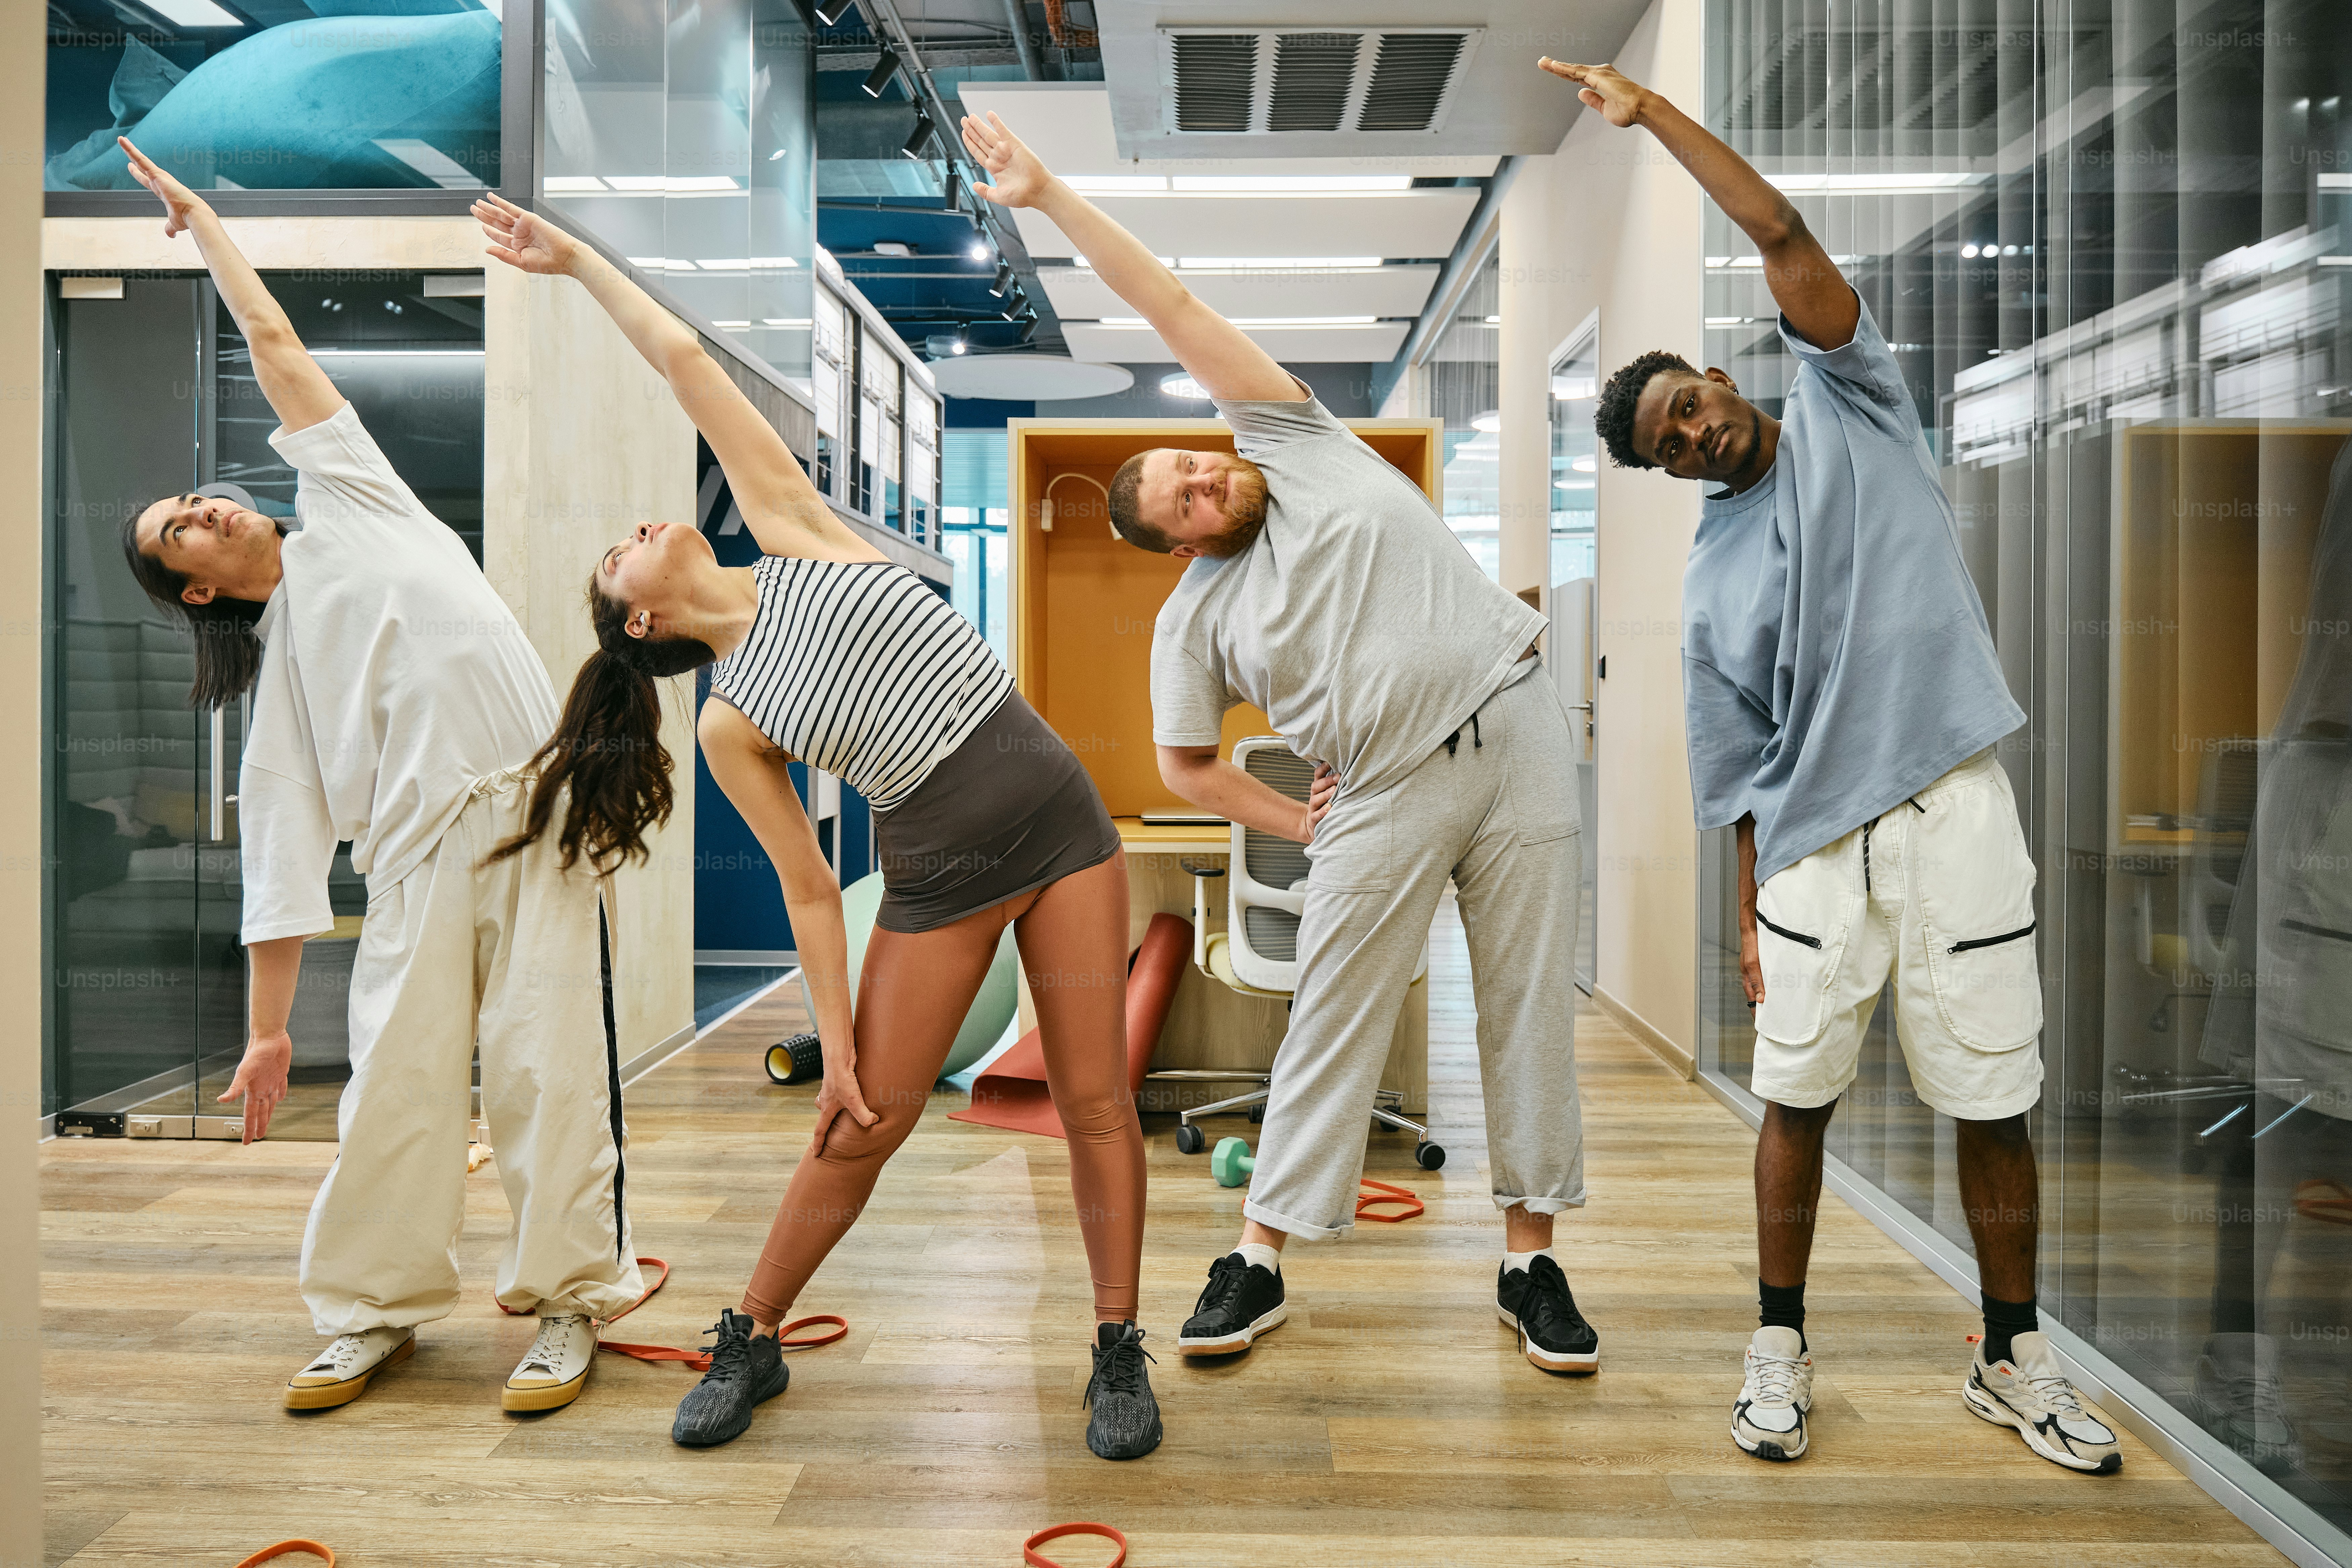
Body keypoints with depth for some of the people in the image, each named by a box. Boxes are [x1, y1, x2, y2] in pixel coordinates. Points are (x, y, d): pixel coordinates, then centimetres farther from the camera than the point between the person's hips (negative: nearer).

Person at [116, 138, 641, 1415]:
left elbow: (274, 346, 25)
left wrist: (198, 218, 27)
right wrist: (266, 1030, 9)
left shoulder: (343, 503, 20)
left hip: (532, 806, -1)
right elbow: (282, 848, 12)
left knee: (549, 1064, -4)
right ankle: (375, 1311, 20)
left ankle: (566, 1307, 6)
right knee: (397, 1080, 1)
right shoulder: (276, 663, 17)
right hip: (419, 852, 1)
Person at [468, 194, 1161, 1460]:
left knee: (1095, 1098, 2)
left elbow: (684, 362, 4)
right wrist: (836, 1046, -1)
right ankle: (751, 1342, 30)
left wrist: (579, 257, 13)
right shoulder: (731, 725, 3)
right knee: (860, 1128, 7)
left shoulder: (788, 530, 5)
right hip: (941, 877, 0)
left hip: (1060, 821, 0)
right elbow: (809, 891, 2)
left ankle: (1118, 1353, 16)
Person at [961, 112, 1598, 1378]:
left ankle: (1530, 1262, 13)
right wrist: (1298, 824, 1)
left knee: (1531, 1006, 2)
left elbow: (1175, 308, 1)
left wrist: (1054, 195, -1)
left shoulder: (1294, 447, 5)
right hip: (1386, 797, 0)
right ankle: (1260, 1262, 12)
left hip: (1513, 736, 1)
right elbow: (1184, 768, 10)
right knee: (1332, 1022, 1)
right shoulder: (1193, 617, 4)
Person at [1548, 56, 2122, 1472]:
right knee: (1798, 1101, 6)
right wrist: (1750, 913, 5)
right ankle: (1783, 1350, 22)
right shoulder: (1712, 581, 9)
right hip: (1813, 845, 2)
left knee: (1995, 1104, 5)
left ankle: (2017, 1360, 22)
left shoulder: (1849, 409, 7)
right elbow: (1740, 765, 10)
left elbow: (1783, 235, -3)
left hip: (1952, 817, -1)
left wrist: (1651, 110, -3)